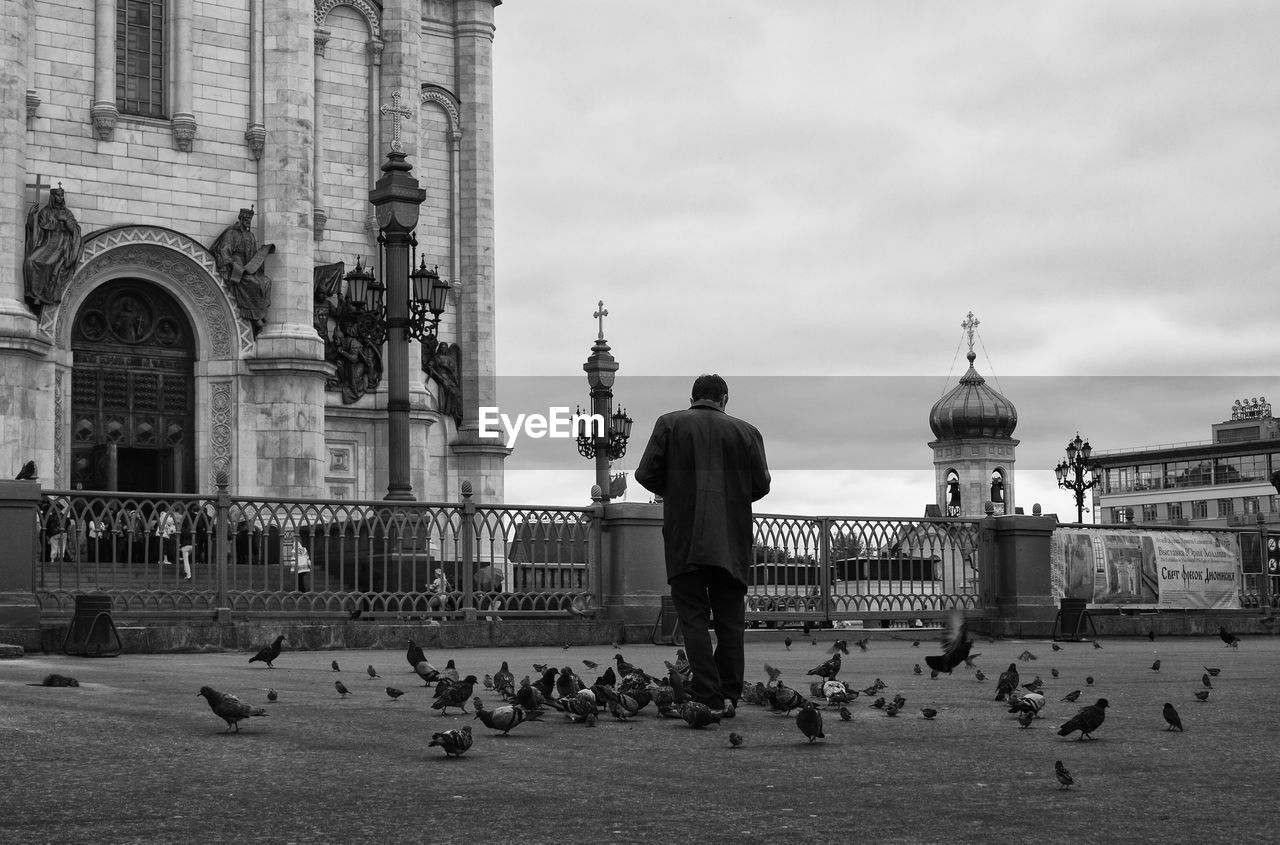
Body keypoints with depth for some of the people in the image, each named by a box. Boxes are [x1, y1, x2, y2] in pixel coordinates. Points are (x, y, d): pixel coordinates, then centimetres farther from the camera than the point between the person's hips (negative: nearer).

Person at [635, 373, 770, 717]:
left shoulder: (669, 424, 3)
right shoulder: (746, 432, 6)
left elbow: (646, 474, -2)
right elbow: (761, 485, 4)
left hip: (685, 540, -1)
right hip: (732, 542, 2)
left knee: (694, 619, 0)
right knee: (730, 621, 11)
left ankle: (710, 699, -10)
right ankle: (729, 697, 10)